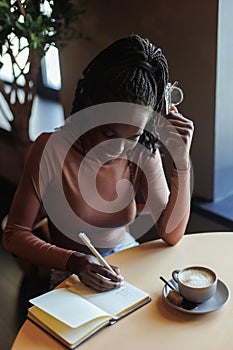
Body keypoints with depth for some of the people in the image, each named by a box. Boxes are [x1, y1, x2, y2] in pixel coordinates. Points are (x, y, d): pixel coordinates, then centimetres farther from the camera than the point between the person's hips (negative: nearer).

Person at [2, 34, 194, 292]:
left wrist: (182, 161, -22)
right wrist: (75, 261, -31)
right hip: (69, 271, -3)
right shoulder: (51, 149, -21)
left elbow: (171, 234, -11)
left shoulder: (143, 152, -12)